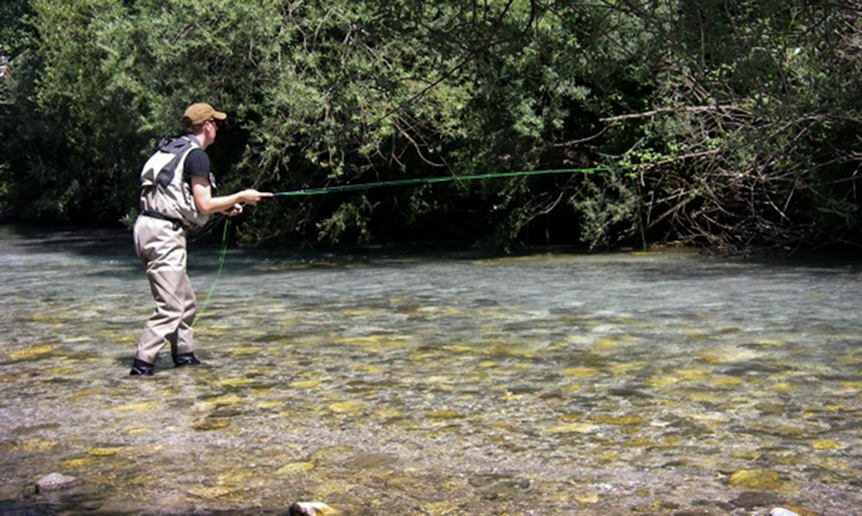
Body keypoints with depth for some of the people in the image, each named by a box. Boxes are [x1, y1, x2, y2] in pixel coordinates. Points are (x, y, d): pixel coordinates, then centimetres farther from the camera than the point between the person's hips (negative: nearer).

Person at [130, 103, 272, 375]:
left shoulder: (173, 149, 18)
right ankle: (142, 364, -11)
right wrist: (240, 197, -1)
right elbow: (203, 205, -13)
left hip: (147, 228, 10)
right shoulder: (196, 155, -10)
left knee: (185, 300, 18)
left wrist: (221, 207, 24)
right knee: (170, 307, -8)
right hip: (164, 233, -10)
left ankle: (184, 355, 26)